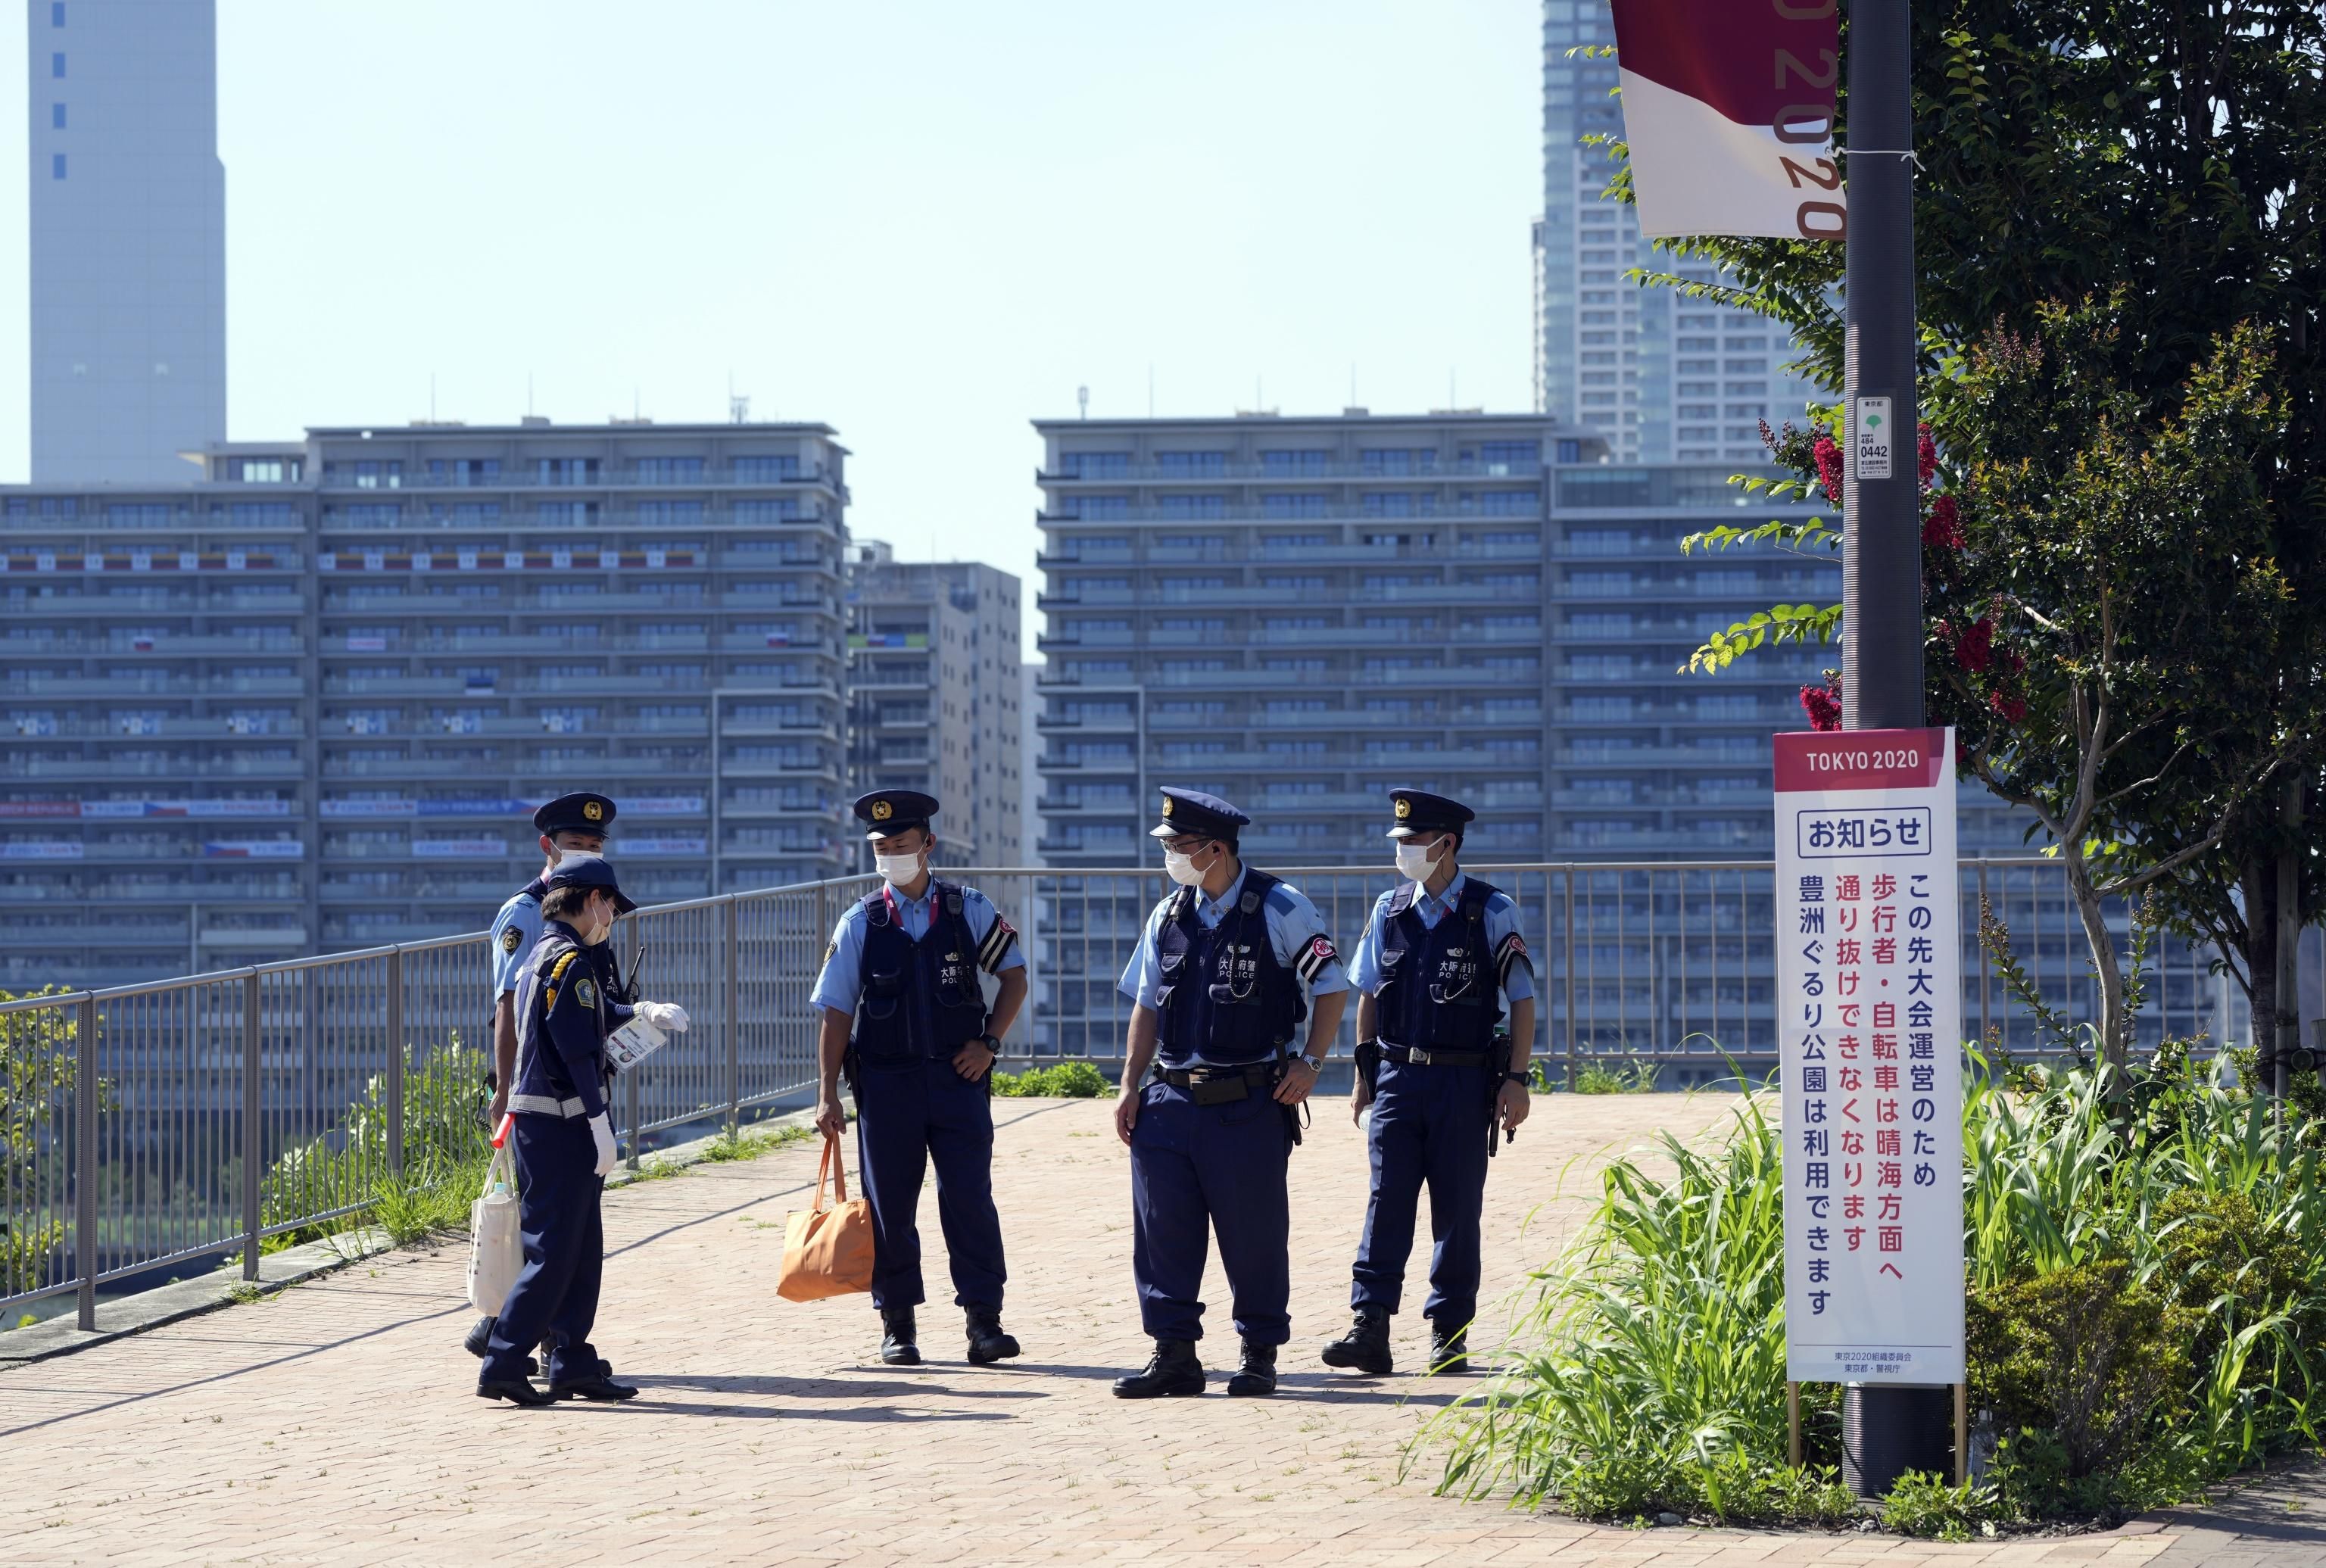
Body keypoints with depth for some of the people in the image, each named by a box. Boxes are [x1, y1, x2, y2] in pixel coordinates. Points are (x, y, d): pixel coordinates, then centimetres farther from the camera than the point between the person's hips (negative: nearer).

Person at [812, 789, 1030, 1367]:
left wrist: (988, 1042, 0)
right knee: (889, 1206, 4)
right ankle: (897, 1325, 14)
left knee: (970, 1200, -4)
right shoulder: (860, 923, 2)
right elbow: (837, 1014, 3)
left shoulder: (969, 909, 3)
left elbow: (1014, 975, 12)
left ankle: (984, 1319, 1)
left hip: (958, 1077, 0)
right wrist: (829, 1095, -2)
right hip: (886, 1081, 1)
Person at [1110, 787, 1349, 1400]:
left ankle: (1260, 1354, 13)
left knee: (1254, 1235, 2)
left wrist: (1310, 1063, -9)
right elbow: (1148, 1005, 15)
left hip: (1249, 1102, -5)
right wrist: (1131, 1086, 8)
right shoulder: (1168, 915, 10)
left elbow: (1330, 987, 0)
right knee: (1163, 1232, 1)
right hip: (1171, 1098, 5)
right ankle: (1174, 1355, 7)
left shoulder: (1281, 910, -5)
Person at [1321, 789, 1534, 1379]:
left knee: (1457, 1209, 3)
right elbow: (1370, 993, 16)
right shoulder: (1390, 910, 8)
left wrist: (1515, 1079, -6)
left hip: (1464, 1081, -2)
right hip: (1397, 1076, 3)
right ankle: (1370, 1329, -12)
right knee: (1386, 1199, -7)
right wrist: (1364, 1072, 10)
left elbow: (1523, 999, 0)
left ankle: (1450, 1331, 12)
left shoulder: (1492, 912, -2)